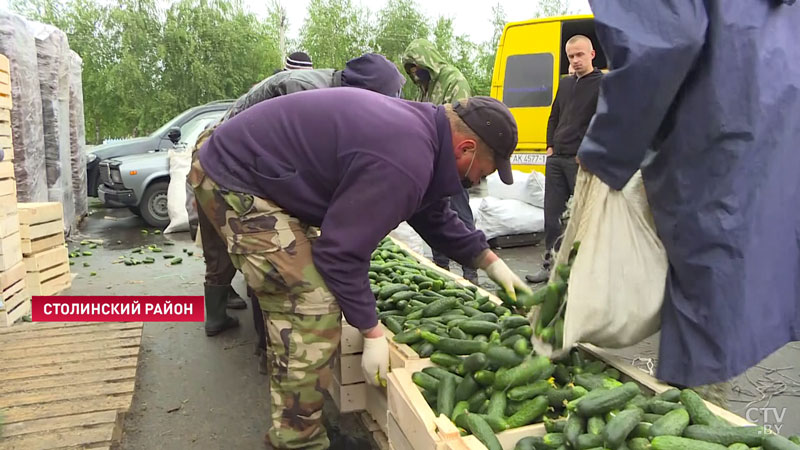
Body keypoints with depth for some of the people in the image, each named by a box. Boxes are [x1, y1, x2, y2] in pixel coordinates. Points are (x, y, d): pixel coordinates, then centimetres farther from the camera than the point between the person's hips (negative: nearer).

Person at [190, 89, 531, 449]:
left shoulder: (419, 127, 6)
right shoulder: (404, 161, -28)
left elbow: (433, 214, 19)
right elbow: (342, 251, -24)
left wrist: (490, 262, 21)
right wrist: (372, 332, -14)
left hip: (240, 167, 11)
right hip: (235, 182, -11)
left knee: (294, 302, 19)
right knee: (312, 309, -12)